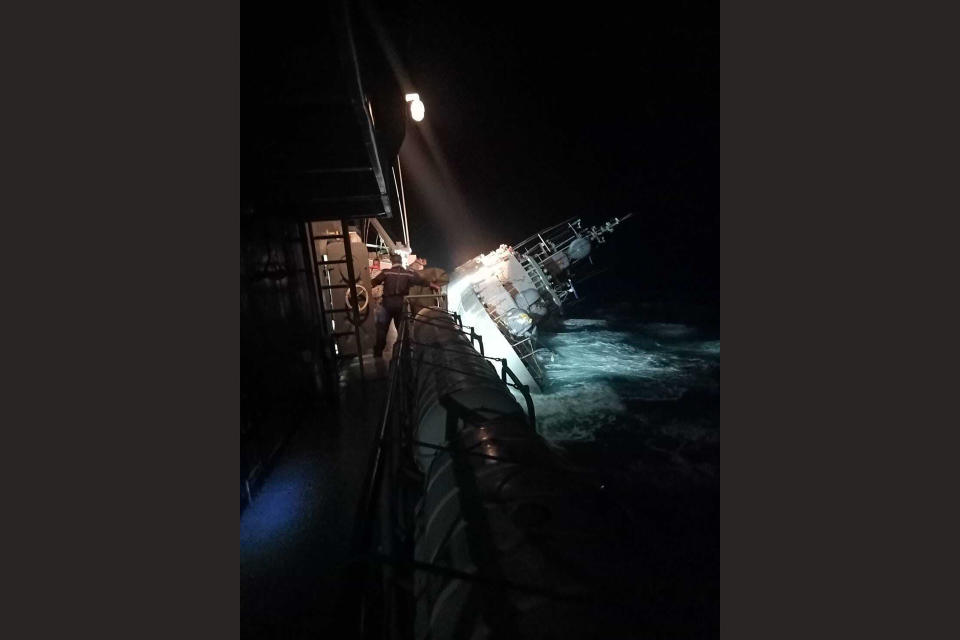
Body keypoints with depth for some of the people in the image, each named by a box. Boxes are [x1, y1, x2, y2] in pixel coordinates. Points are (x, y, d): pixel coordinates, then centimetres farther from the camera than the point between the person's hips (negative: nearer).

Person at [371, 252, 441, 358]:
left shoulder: (386, 272, -2)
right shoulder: (408, 273, 3)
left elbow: (372, 283, -1)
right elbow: (423, 282, 5)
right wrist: (436, 286, 17)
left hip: (388, 302, -2)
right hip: (401, 303, 2)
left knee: (382, 328, 6)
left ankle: (378, 354, 6)